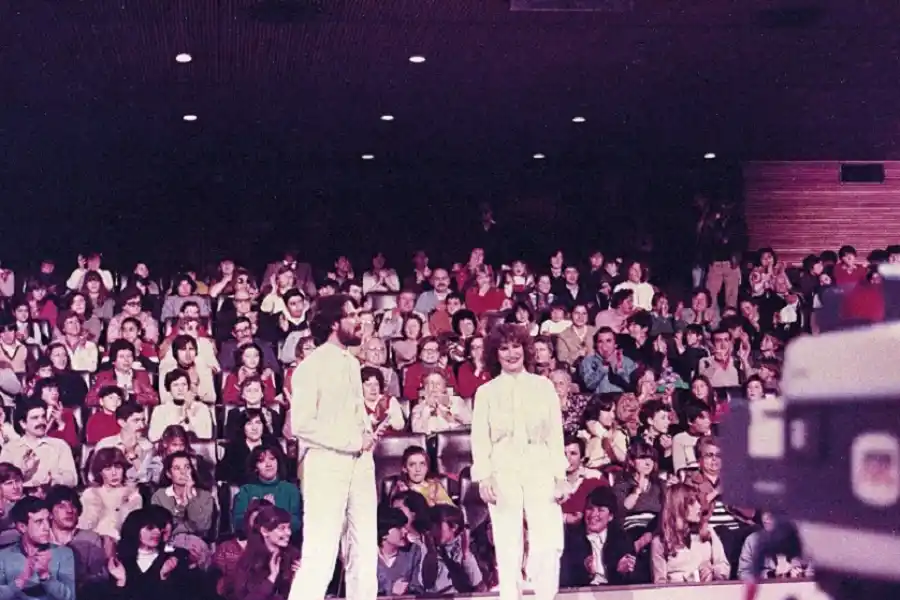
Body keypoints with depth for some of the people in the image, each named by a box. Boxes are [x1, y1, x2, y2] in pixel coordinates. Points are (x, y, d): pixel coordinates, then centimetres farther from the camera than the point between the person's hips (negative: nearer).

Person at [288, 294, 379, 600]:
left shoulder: (352, 363, 14)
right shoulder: (311, 366, -10)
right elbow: (301, 424, -16)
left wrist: (368, 433, 2)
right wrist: (353, 441, -16)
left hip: (360, 462, 8)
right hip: (326, 463, -8)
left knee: (366, 550, 9)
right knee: (320, 554, -9)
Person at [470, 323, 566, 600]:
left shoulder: (544, 386, 10)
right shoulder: (486, 392, 7)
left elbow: (556, 434, 9)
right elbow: (480, 439, 2)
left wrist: (561, 476, 2)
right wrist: (483, 478, -9)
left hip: (540, 472, 1)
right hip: (503, 474, 0)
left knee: (549, 545, -8)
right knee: (508, 547, 0)